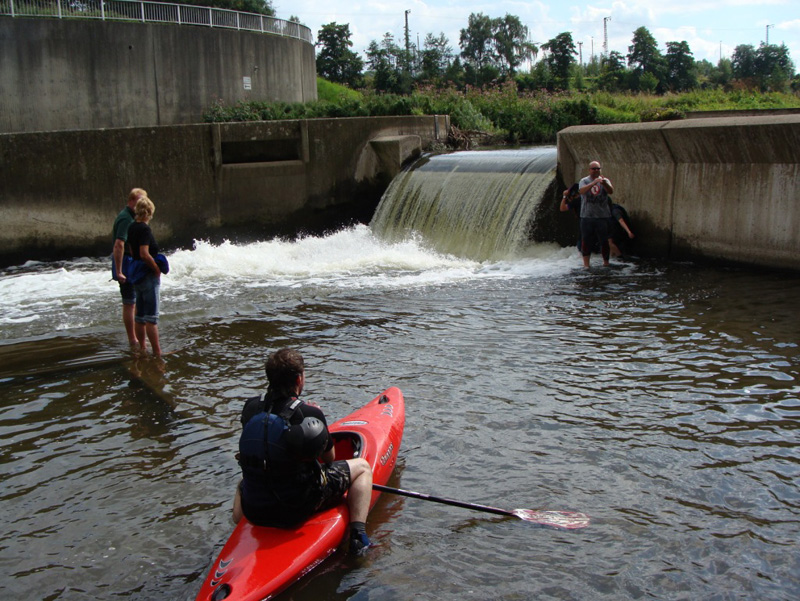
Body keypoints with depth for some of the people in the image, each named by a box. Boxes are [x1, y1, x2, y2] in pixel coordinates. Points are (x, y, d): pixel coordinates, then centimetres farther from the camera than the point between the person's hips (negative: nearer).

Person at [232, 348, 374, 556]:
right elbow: (329, 457, -1)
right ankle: (357, 536, 5)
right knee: (362, 466, 14)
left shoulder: (250, 408, -5)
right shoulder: (310, 414, -16)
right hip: (298, 509, -5)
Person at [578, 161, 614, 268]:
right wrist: (593, 183, -33)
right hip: (587, 216, -1)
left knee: (604, 240, 4)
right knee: (586, 240, 2)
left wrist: (604, 184, -33)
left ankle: (606, 261, 19)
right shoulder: (584, 181, 4)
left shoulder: (605, 180, 7)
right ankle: (586, 264, 9)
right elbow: (581, 190, -18)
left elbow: (611, 191, -12)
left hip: (602, 216, 1)